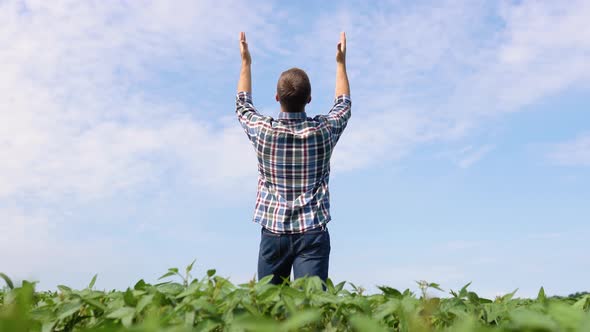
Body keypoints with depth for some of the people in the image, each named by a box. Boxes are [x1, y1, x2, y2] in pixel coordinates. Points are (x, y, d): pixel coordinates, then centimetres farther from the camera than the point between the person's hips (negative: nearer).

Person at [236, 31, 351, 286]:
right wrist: (341, 63, 29)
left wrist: (245, 62, 29)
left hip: (273, 232, 1)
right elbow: (343, 104, 20)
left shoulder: (263, 131, -4)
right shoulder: (323, 131, -3)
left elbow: (243, 105, 19)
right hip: (312, 233, 0)